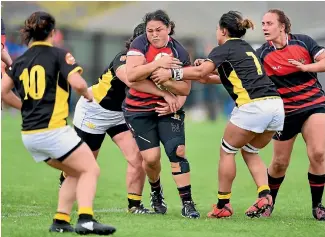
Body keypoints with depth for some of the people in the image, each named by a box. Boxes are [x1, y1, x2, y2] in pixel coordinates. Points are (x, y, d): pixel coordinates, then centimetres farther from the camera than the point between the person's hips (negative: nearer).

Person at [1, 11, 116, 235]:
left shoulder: (20, 61, 12)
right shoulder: (58, 55, -4)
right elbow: (78, 83, -17)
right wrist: (88, 95, 4)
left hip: (29, 136, 7)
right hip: (54, 131, -7)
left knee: (75, 173, 20)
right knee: (91, 169, -2)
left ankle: (60, 220, 9)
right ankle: (86, 219, -23)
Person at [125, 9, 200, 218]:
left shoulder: (179, 52, -5)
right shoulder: (140, 44, -8)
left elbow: (185, 89, -5)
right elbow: (131, 75, -23)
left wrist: (166, 81, -22)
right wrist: (157, 64, -30)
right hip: (139, 111, -1)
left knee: (177, 151, -15)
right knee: (151, 157, -7)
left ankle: (187, 203, -10)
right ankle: (156, 192, 26)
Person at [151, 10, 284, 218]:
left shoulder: (225, 48, 3)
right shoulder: (246, 48, 26)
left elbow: (199, 71, -9)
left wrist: (171, 73, -1)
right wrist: (210, 78, 38)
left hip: (253, 106, -7)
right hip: (276, 105, 7)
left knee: (227, 150, 10)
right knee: (250, 152, 21)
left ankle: (223, 205, 12)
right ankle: (264, 196, 1)